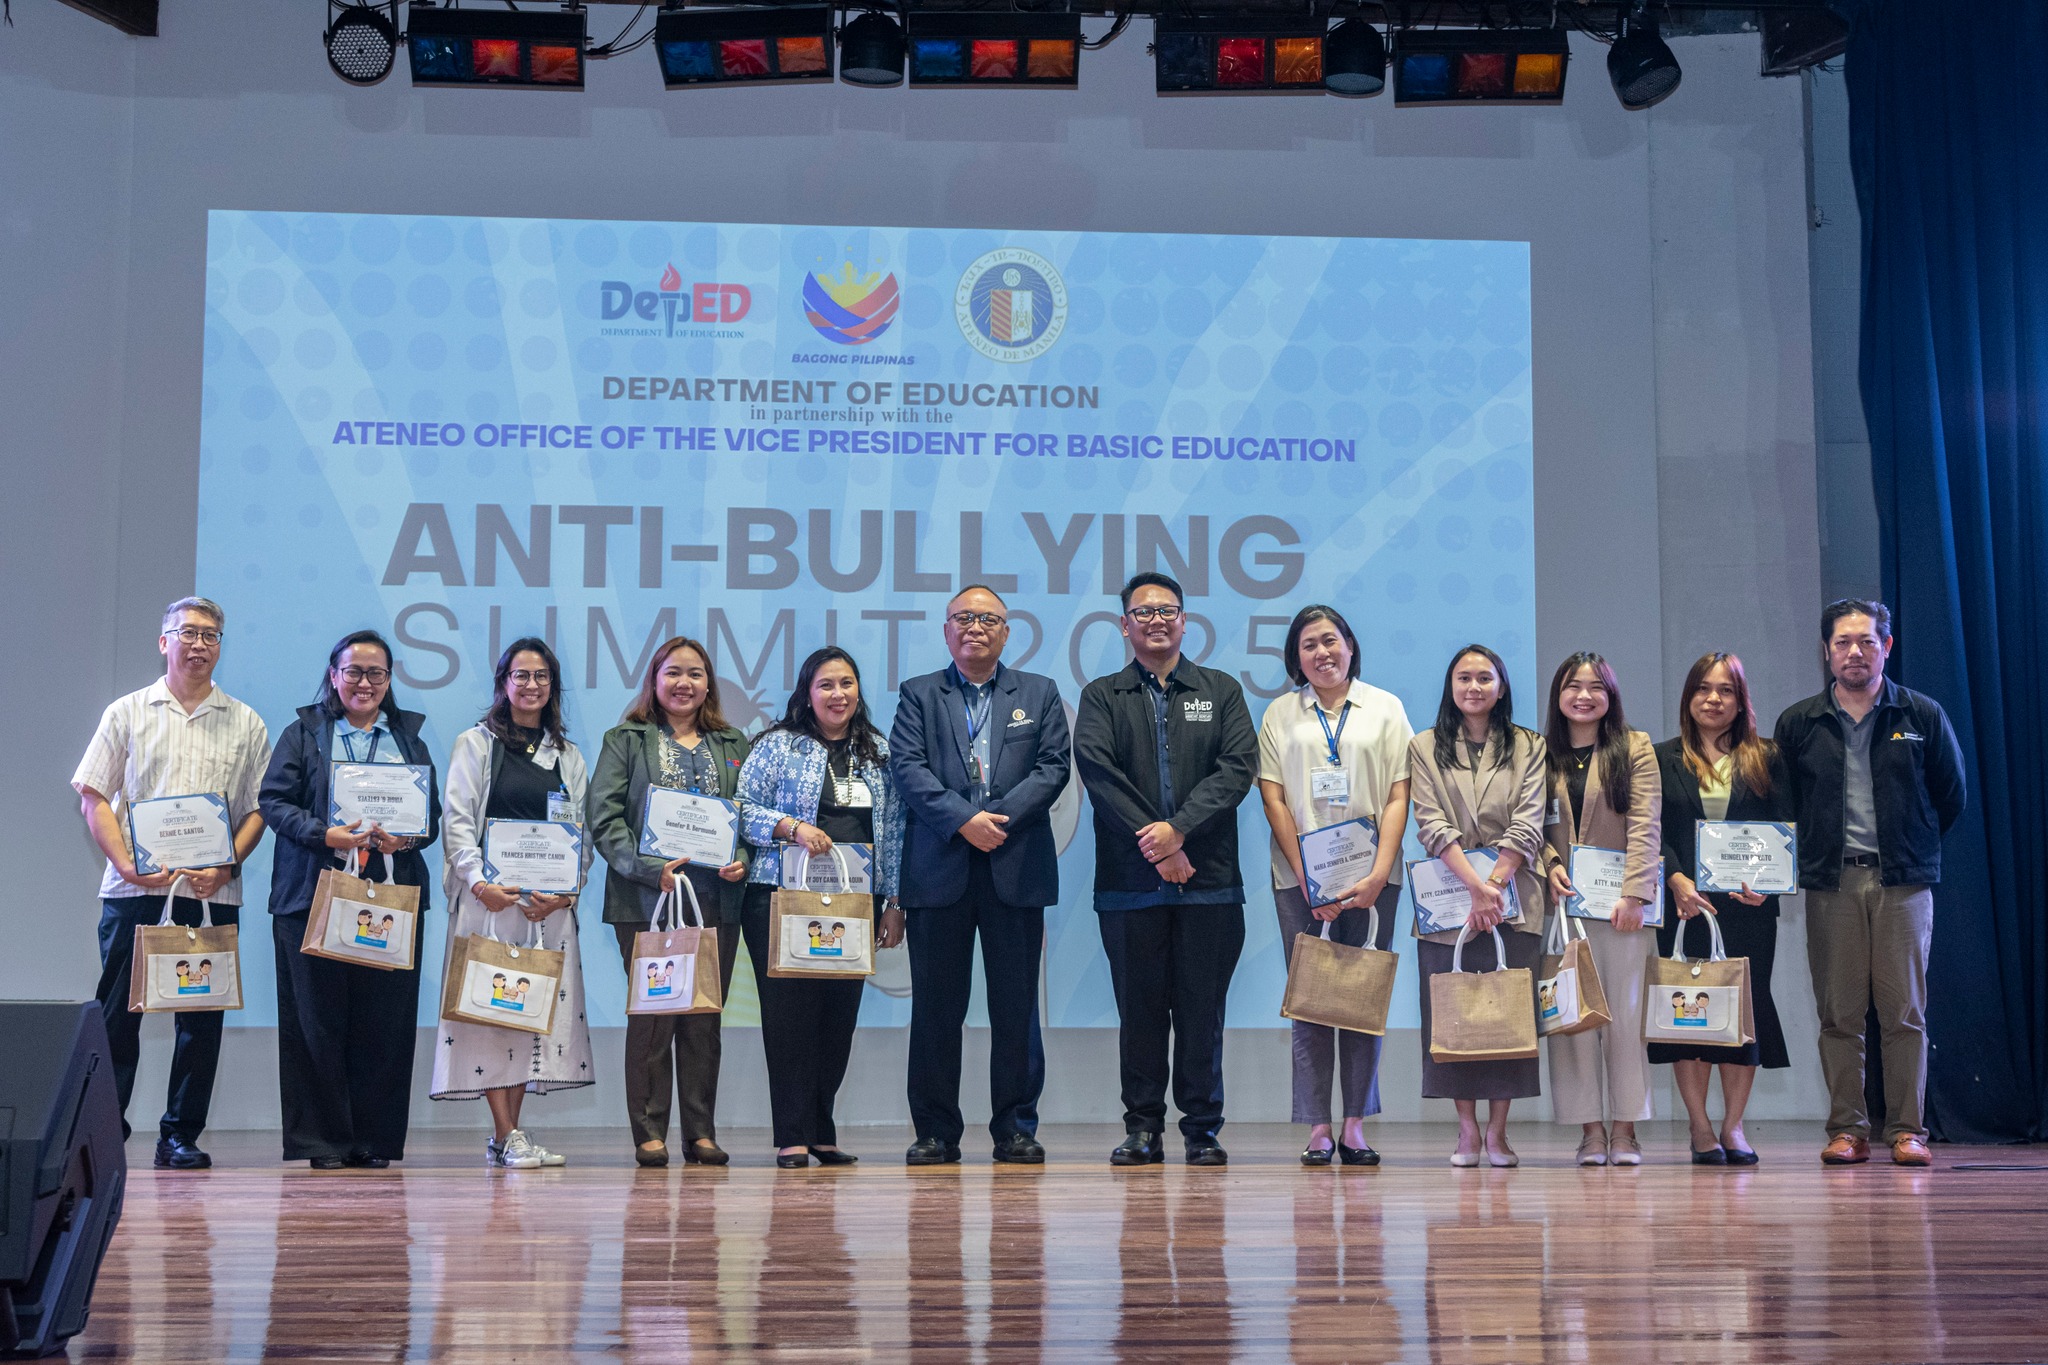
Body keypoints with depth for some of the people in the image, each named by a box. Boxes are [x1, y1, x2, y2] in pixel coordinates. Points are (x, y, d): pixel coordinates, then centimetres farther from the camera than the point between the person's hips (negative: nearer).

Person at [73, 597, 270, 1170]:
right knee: (117, 1013, -1)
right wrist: (127, 864, -11)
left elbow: (257, 809, 8)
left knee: (201, 1017, 2)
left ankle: (181, 1134, 10)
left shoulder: (245, 724, 11)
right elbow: (94, 799, 4)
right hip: (134, 889, -1)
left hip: (213, 893, 1)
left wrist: (227, 867, -10)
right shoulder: (127, 713, 9)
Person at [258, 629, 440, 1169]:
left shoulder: (409, 736, 18)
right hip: (316, 895, -2)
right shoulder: (304, 732, 10)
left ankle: (376, 1139, 8)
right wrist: (325, 835, -16)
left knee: (385, 1020, 0)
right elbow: (274, 801, -1)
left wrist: (406, 838, -9)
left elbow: (433, 814, 12)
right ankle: (322, 1140, 5)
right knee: (318, 1019, -3)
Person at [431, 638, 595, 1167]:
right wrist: (479, 881, -16)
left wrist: (565, 891, -6)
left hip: (550, 902, 3)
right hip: (490, 898, -3)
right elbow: (457, 820, -1)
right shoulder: (475, 744, 7)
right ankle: (506, 1137, -8)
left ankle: (509, 1132, 7)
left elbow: (582, 833, 11)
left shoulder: (569, 756, 16)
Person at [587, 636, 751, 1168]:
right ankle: (649, 1133, 4)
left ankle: (701, 1132, 10)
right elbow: (604, 819, -3)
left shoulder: (734, 746, 16)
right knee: (652, 1014, -2)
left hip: (717, 899, 3)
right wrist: (651, 867, -16)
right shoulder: (626, 740, 6)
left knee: (705, 1018, 4)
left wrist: (741, 860, -6)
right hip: (646, 899, -3)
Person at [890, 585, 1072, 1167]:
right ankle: (936, 1131, 9)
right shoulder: (918, 695, 12)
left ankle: (1016, 1129, 10)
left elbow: (1053, 767, 2)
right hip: (938, 870, 0)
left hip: (1016, 867, 0)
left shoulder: (1040, 693, 14)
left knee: (1017, 1005, 1)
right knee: (935, 1007, 2)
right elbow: (907, 768, -1)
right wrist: (963, 820, -14)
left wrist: (1000, 818, -11)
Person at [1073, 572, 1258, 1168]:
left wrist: (1179, 828, -13)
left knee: (1202, 1009, 1)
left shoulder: (1222, 691, 13)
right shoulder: (1101, 697, 11)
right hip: (1129, 881, 0)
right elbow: (1098, 772, -3)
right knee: (1139, 1008, 3)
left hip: (1209, 878, 0)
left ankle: (1202, 1129, 9)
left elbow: (1239, 768, 0)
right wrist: (1153, 843, -13)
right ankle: (1142, 1128, 11)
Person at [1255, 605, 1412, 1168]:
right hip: (1300, 875, 0)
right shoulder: (1280, 714, 11)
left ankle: (1355, 1125, 4)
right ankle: (1317, 1127, 0)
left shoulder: (1384, 708, 9)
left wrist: (1377, 876, -9)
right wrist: (1307, 878, -7)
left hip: (1370, 876, 0)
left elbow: (1398, 797, 3)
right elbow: (1273, 798, 4)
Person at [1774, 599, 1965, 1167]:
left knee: (1904, 1010, -2)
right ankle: (1846, 1130, 4)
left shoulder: (1923, 716, 6)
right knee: (1838, 1014, 0)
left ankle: (1907, 1130, 3)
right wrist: (1816, 853, 9)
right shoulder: (1797, 724, 8)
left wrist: (1913, 850, 12)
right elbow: (1783, 803, 15)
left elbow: (1951, 796, 13)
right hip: (1832, 883, 1)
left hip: (1903, 880, -1)